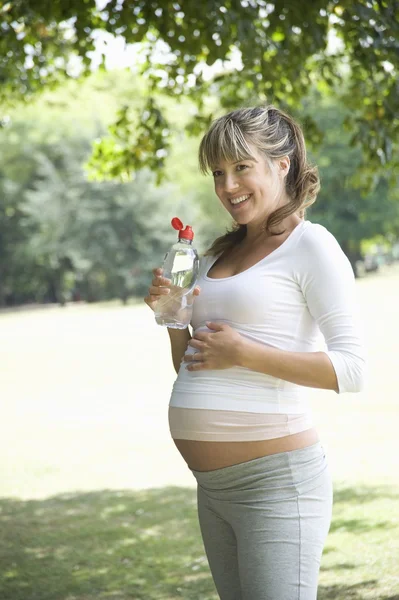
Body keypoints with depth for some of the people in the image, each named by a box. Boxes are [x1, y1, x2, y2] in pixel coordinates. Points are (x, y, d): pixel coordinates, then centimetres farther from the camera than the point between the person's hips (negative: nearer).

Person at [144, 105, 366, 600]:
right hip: (212, 485, 8)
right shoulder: (218, 254, 16)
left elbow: (351, 369, -15)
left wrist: (243, 352, -18)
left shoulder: (310, 244, -6)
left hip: (276, 480, -8)